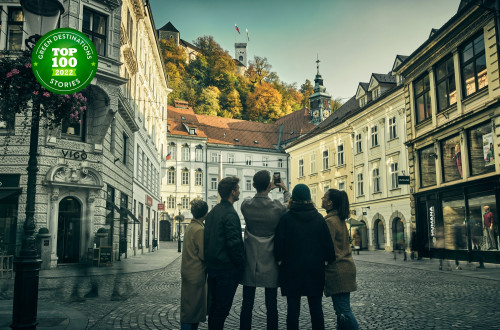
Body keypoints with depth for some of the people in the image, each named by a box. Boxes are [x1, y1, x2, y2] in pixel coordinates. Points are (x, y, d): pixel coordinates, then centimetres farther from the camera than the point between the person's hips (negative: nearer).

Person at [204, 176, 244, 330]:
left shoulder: (212, 212, 10)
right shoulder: (230, 214, -18)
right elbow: (234, 243, -22)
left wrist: (210, 260, 18)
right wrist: (241, 262, -11)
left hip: (212, 267, 9)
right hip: (227, 268, -9)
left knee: (214, 304, 18)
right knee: (223, 307, 1)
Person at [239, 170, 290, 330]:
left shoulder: (246, 206, -7)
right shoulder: (277, 208, -13)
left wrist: (266, 190, 24)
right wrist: (285, 190, 21)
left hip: (250, 264, 2)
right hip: (270, 265, -2)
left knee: (247, 305, 10)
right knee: (271, 306, 8)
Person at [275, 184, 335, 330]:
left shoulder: (286, 218, -8)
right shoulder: (318, 217, -1)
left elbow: (279, 243, -8)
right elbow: (328, 243, 0)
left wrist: (279, 260, 7)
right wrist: (329, 259, 12)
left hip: (292, 269, -2)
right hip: (315, 269, 2)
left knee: (293, 306, 5)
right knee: (316, 306, 11)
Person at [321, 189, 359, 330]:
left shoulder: (330, 221, -16)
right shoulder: (340, 219, 13)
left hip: (337, 271, -10)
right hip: (346, 267, 10)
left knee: (343, 310, -6)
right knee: (341, 309, 16)